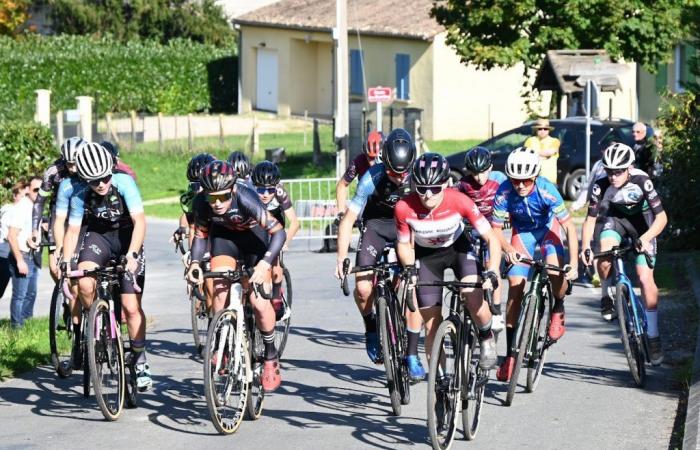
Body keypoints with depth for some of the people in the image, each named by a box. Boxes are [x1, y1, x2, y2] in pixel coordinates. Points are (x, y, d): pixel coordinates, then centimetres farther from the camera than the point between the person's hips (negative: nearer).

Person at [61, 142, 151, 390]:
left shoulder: (123, 182, -26)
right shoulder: (80, 193, -18)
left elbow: (139, 221, -33)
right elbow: (73, 230, -11)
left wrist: (132, 255, -45)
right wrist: (65, 267, -20)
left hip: (127, 238, -2)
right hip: (98, 236, 2)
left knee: (131, 307, -8)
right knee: (85, 284, -28)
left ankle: (141, 361, 9)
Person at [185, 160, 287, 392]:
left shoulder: (245, 199, -38)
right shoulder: (201, 202, -26)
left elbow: (279, 232, -37)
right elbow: (200, 235, -9)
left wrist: (265, 263, -49)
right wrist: (194, 263, -25)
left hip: (254, 235, -3)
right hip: (224, 235, 3)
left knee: (259, 302, -13)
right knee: (220, 292, -18)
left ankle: (271, 357, 7)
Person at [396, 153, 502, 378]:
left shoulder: (459, 201, -32)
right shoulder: (404, 208, -30)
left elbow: (491, 238, -27)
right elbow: (404, 245, -12)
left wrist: (492, 273, -40)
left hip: (458, 247, -1)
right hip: (426, 256, 1)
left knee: (474, 300, -24)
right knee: (432, 323, -1)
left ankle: (486, 339, 7)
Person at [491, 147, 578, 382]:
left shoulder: (546, 191, -33)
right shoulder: (504, 193, -28)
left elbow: (569, 226, -30)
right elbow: (496, 228, -19)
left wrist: (574, 264, -36)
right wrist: (508, 249, -40)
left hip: (548, 228, -1)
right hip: (522, 232, 1)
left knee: (556, 272, -28)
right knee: (515, 287, -9)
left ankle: (558, 309, 8)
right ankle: (510, 354, -3)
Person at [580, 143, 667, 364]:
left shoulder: (641, 181, -31)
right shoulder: (601, 186, -25)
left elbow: (661, 217, -29)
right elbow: (590, 219, -18)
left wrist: (645, 238, -44)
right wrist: (585, 247, -33)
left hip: (642, 222, -2)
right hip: (616, 218, 2)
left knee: (645, 278, -13)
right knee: (604, 261, -27)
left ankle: (653, 336, -3)